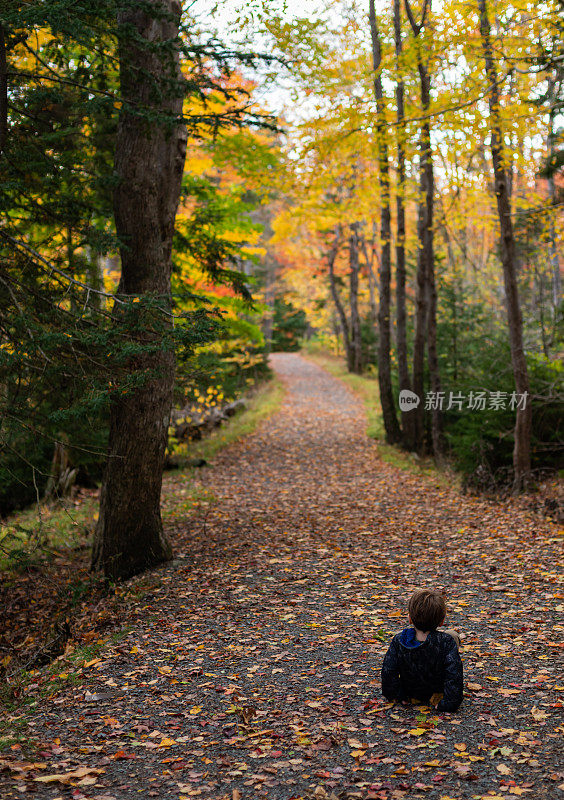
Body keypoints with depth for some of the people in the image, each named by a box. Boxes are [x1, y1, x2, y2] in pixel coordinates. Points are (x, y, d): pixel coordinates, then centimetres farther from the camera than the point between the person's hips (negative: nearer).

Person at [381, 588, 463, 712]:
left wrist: (396, 695, -5)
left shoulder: (399, 640, -25)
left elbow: (388, 672, -19)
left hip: (410, 693, 2)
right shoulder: (447, 642, -31)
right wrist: (449, 703, -21)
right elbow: (454, 675, -31)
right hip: (437, 693, -2)